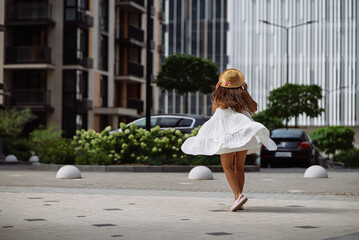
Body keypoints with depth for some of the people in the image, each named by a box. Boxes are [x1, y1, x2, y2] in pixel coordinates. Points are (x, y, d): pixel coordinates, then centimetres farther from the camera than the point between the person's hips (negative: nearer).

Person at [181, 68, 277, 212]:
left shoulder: (221, 97, -3)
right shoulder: (242, 95, 3)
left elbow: (215, 109, 18)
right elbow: (254, 108, 19)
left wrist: (216, 92, 24)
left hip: (227, 134, -4)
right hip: (242, 133, 4)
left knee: (228, 167, -2)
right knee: (239, 167, 12)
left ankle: (238, 195, -22)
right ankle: (238, 200, 10)